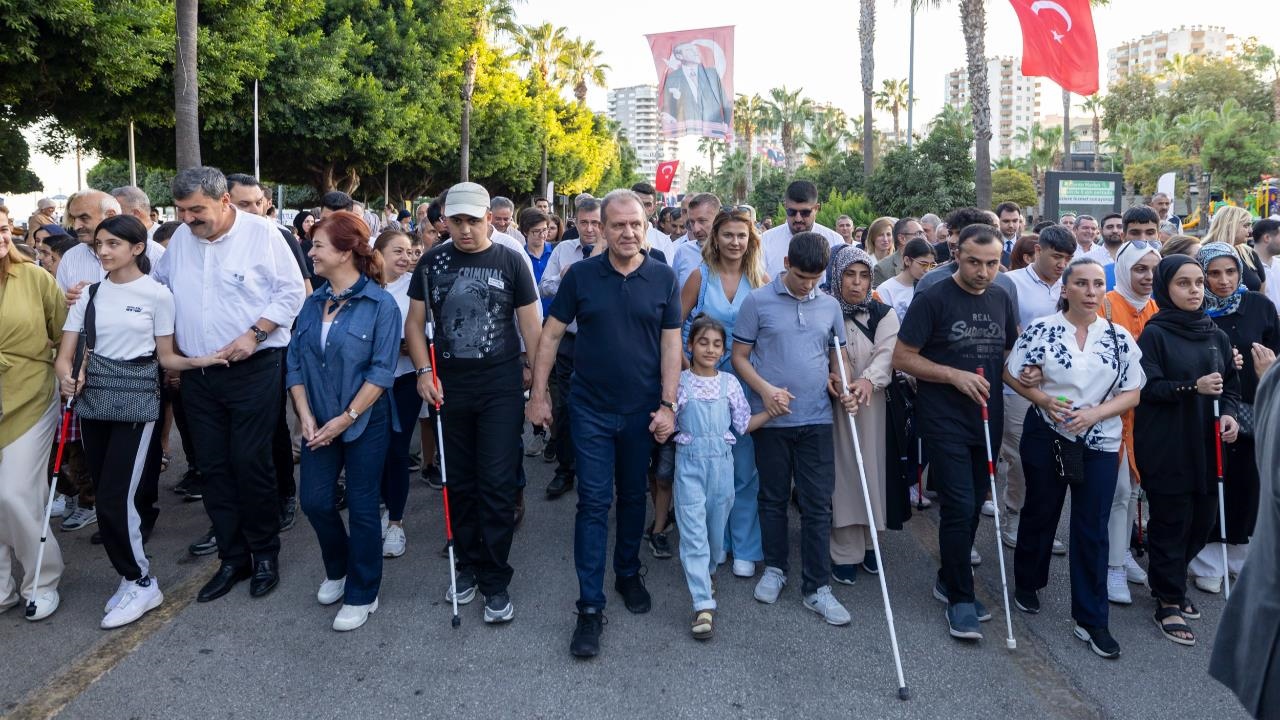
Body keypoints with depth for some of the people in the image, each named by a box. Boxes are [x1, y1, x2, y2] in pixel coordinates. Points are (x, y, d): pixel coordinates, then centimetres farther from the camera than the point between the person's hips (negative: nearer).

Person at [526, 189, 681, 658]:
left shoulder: (664, 278, -1)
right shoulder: (580, 276, -3)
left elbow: (671, 343, -1)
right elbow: (551, 334, 1)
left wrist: (667, 404, -7)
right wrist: (538, 394, -2)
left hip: (642, 410, 2)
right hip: (591, 409, -1)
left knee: (633, 497, 16)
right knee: (594, 503, -3)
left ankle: (628, 573, 37)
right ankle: (590, 606, 3)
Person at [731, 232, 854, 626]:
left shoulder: (830, 306, 5)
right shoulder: (758, 301, -5)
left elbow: (837, 358, 15)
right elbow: (739, 356, -2)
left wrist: (844, 390, -4)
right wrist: (765, 389, -17)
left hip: (817, 419, 2)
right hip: (772, 419, -2)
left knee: (818, 504, 2)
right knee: (773, 498, 12)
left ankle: (817, 587, 10)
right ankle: (774, 567, 30)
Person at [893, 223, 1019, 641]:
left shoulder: (1002, 299, 8)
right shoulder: (932, 300, -9)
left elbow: (1013, 351, 23)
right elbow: (902, 358, -10)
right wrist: (954, 375, -18)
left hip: (987, 418, 6)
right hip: (945, 420, -6)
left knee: (973, 505, 13)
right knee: (959, 506, -8)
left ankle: (949, 580, 30)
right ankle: (961, 599, 5)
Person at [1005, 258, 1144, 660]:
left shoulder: (1120, 338, -1)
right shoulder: (1041, 330, -6)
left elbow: (1131, 394, 1)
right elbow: (1012, 375, -1)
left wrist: (1094, 414, -15)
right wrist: (1044, 400, -17)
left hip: (1099, 443, 1)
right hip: (1046, 437, -1)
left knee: (1092, 529, 3)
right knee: (1040, 513, 15)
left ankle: (1092, 619, 12)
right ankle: (1027, 583, 38)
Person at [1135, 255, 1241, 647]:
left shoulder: (1217, 335, 10)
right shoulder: (1154, 334, -6)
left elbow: (1231, 385, 15)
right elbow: (1147, 387, -13)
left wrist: (1229, 414, -3)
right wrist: (1192, 387, -25)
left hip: (1205, 445, 5)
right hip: (1165, 447, -5)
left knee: (1202, 520, 10)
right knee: (1171, 522, 1)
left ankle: (1168, 581, 33)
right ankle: (1168, 602, 14)